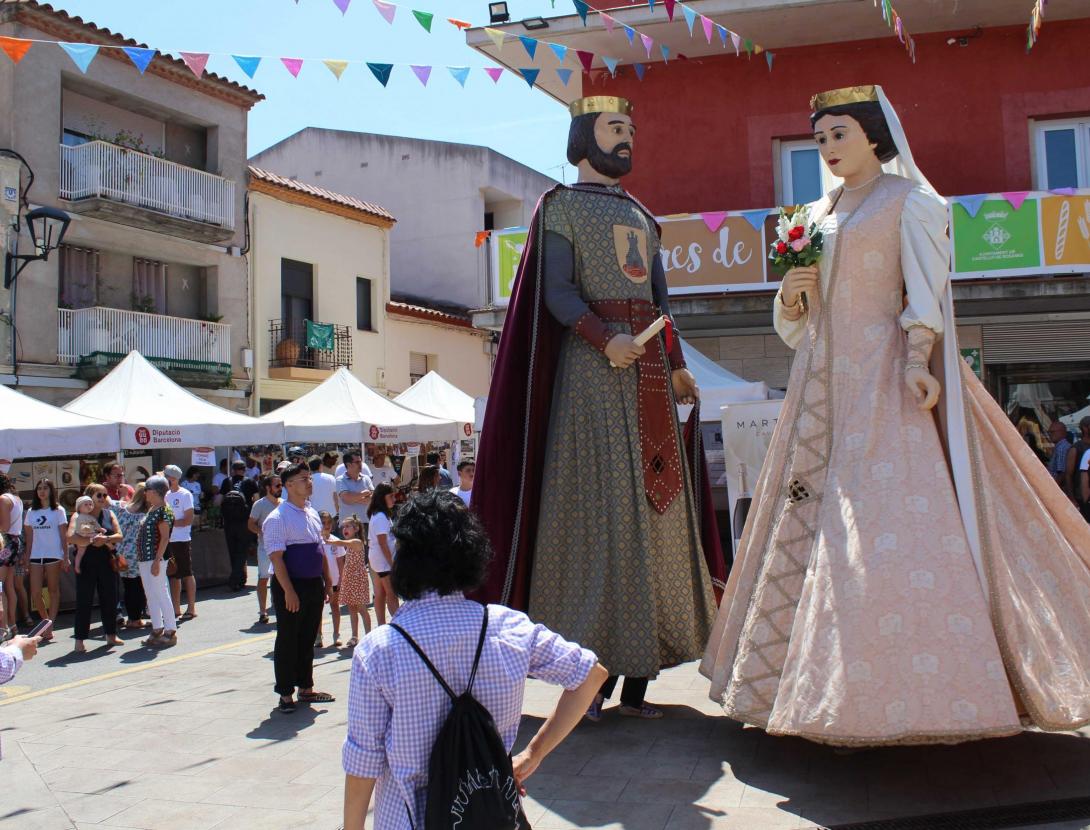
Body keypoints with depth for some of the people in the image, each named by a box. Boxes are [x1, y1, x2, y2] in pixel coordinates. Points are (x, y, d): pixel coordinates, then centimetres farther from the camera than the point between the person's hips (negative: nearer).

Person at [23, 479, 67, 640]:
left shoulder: (58, 511, 3)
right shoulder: (31, 512, 12)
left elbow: (63, 535, 1)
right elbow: (29, 537, 13)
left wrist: (65, 556, -5)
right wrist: (27, 558, 8)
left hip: (53, 555, -3)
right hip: (36, 556, 3)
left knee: (53, 591, 1)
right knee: (35, 593, -2)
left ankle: (49, 627, 2)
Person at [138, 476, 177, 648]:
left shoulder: (164, 511, -14)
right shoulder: (151, 510, 15)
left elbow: (164, 537, -18)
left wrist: (157, 561, -23)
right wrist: (141, 558, 17)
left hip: (155, 559, -10)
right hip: (145, 559, 10)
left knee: (161, 594, -5)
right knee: (151, 595, 13)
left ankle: (170, 632, 1)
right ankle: (157, 630, 21)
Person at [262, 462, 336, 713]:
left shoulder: (312, 514, 12)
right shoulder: (278, 518, -13)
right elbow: (276, 557, -18)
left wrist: (327, 582, 15)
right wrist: (289, 591, -23)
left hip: (314, 585, 8)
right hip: (291, 587, -8)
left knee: (308, 639, 16)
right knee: (288, 641, 2)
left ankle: (306, 688, 27)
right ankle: (286, 694, 11)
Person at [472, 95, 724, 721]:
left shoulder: (642, 217, 26)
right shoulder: (563, 206, 6)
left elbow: (660, 298, 20)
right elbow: (557, 291, -7)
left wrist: (676, 364, 6)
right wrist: (604, 339, -22)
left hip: (650, 368, 7)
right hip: (592, 367, -6)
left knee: (654, 504, 1)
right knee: (599, 506, -11)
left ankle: (637, 676, 5)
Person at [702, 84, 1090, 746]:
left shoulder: (909, 201, 2)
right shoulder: (817, 215, 20)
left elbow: (926, 292, -8)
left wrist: (916, 360, -23)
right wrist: (790, 295, -1)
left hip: (885, 381, -7)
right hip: (823, 383, 7)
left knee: (890, 531, -15)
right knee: (809, 526, 5)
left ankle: (919, 690, -9)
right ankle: (823, 683, 13)